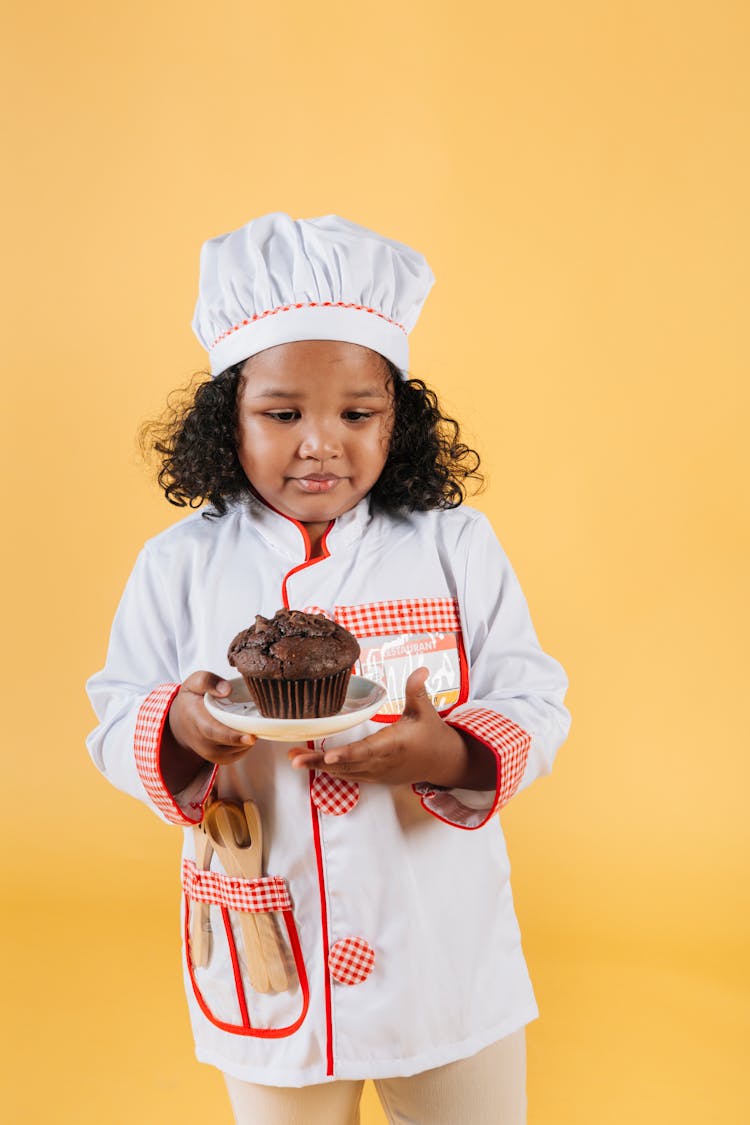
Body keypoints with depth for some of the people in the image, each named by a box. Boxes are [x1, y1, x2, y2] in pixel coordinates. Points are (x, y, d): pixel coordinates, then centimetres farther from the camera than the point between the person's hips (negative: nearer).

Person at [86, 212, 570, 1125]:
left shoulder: (458, 547, -5)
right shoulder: (181, 564, -4)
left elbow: (536, 707, -5)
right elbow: (113, 725, -1)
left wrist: (448, 755, -26)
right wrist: (180, 731, -24)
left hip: (448, 954, 0)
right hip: (265, 966, 1)